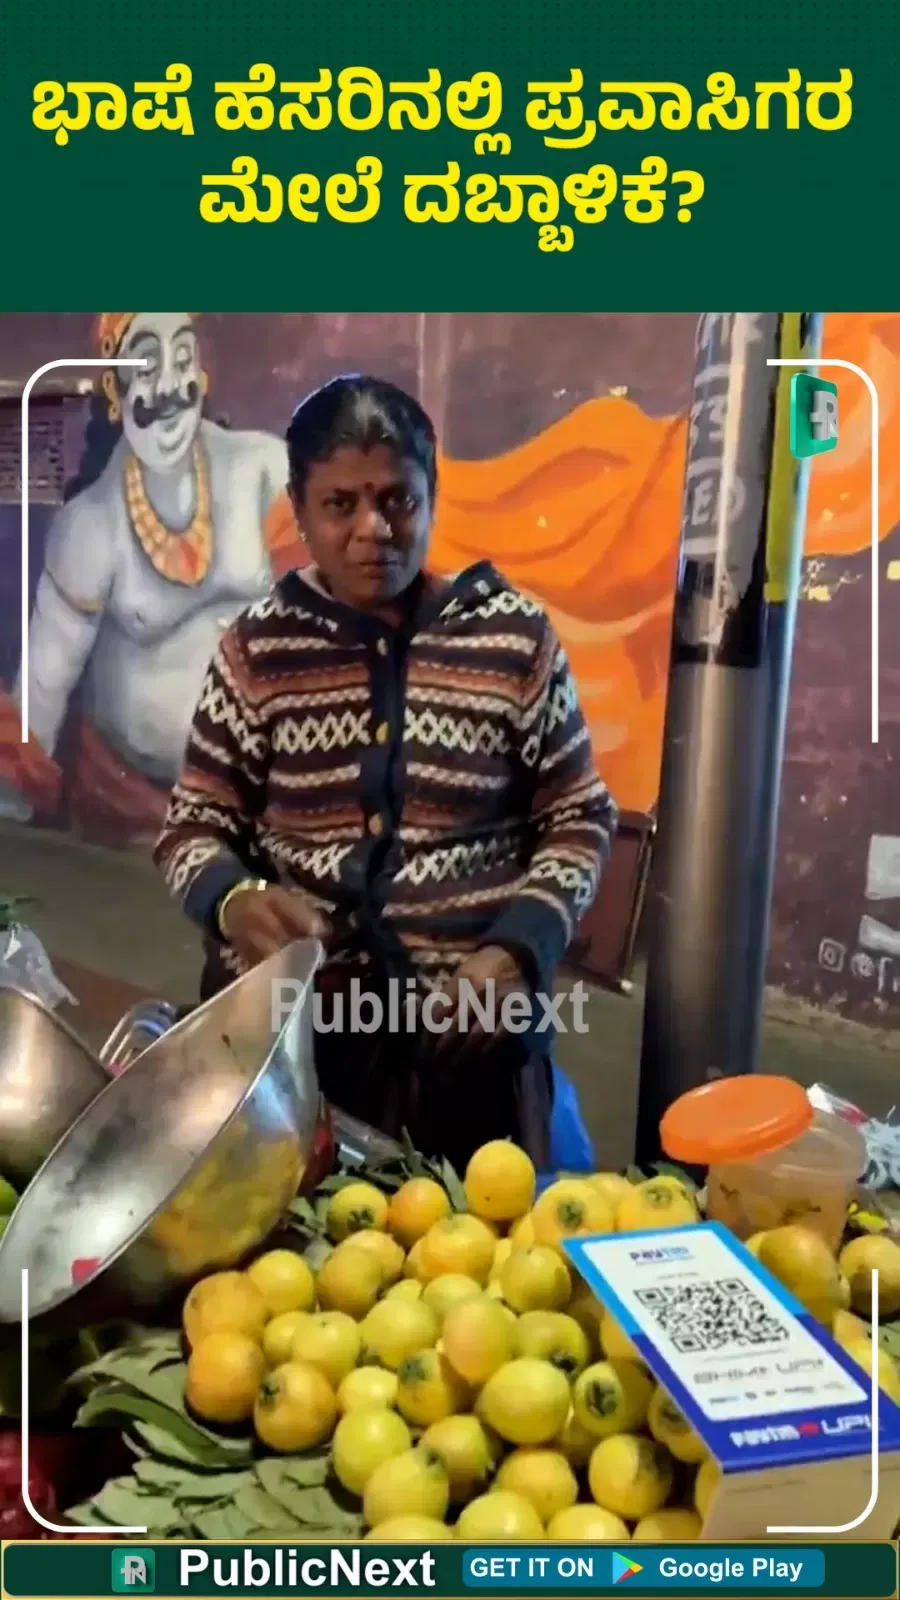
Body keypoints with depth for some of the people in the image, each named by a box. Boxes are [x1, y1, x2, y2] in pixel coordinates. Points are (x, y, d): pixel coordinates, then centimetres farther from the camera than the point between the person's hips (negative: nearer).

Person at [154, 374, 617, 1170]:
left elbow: (580, 819, 3)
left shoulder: (515, 635, -3)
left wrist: (521, 947, -12)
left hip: (468, 1018, 0)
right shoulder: (257, 646, 0)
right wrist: (232, 900, -18)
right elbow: (195, 824, 4)